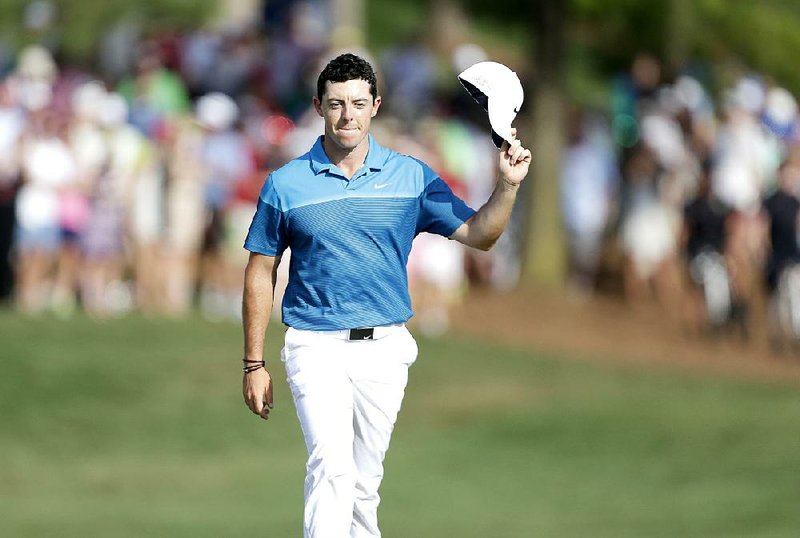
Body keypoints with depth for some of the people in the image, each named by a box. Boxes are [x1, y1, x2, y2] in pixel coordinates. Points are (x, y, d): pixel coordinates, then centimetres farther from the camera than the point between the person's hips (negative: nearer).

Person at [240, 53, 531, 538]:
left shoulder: (412, 177, 4)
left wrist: (508, 186, -14)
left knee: (365, 480, 9)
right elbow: (261, 274, 6)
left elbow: (477, 234, 4)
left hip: (385, 350, 3)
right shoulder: (286, 185, 0)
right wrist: (255, 363, 4)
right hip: (316, 347, -3)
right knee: (333, 466, -20)